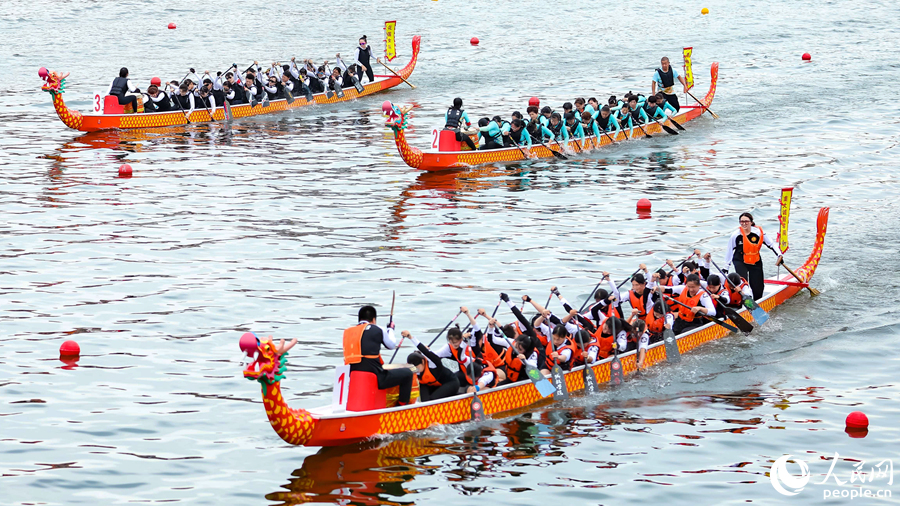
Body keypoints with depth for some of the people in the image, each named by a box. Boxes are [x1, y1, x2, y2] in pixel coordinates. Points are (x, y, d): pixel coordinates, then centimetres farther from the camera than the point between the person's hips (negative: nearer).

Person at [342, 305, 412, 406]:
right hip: (375, 378, -7)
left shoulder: (348, 332, 12)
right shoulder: (376, 330, -2)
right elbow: (392, 345, 15)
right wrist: (390, 330, 34)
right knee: (407, 373, 8)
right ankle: (402, 405, 12)